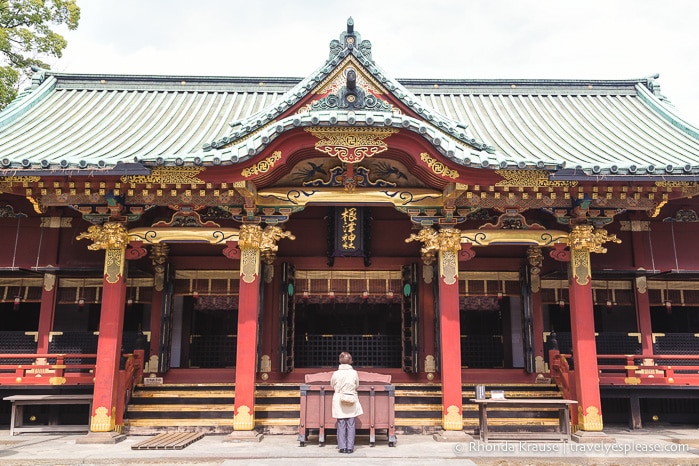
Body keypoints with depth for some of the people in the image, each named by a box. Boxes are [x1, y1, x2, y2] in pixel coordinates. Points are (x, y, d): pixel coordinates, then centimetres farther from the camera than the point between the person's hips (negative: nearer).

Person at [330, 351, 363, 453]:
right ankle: (350, 447, 6)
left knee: (341, 425, 7)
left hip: (339, 401, 0)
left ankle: (342, 447, 8)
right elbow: (357, 386, 6)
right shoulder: (354, 373, -7)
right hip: (352, 401, 0)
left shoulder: (336, 373, -6)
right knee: (351, 425, 6)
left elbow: (332, 386, 7)